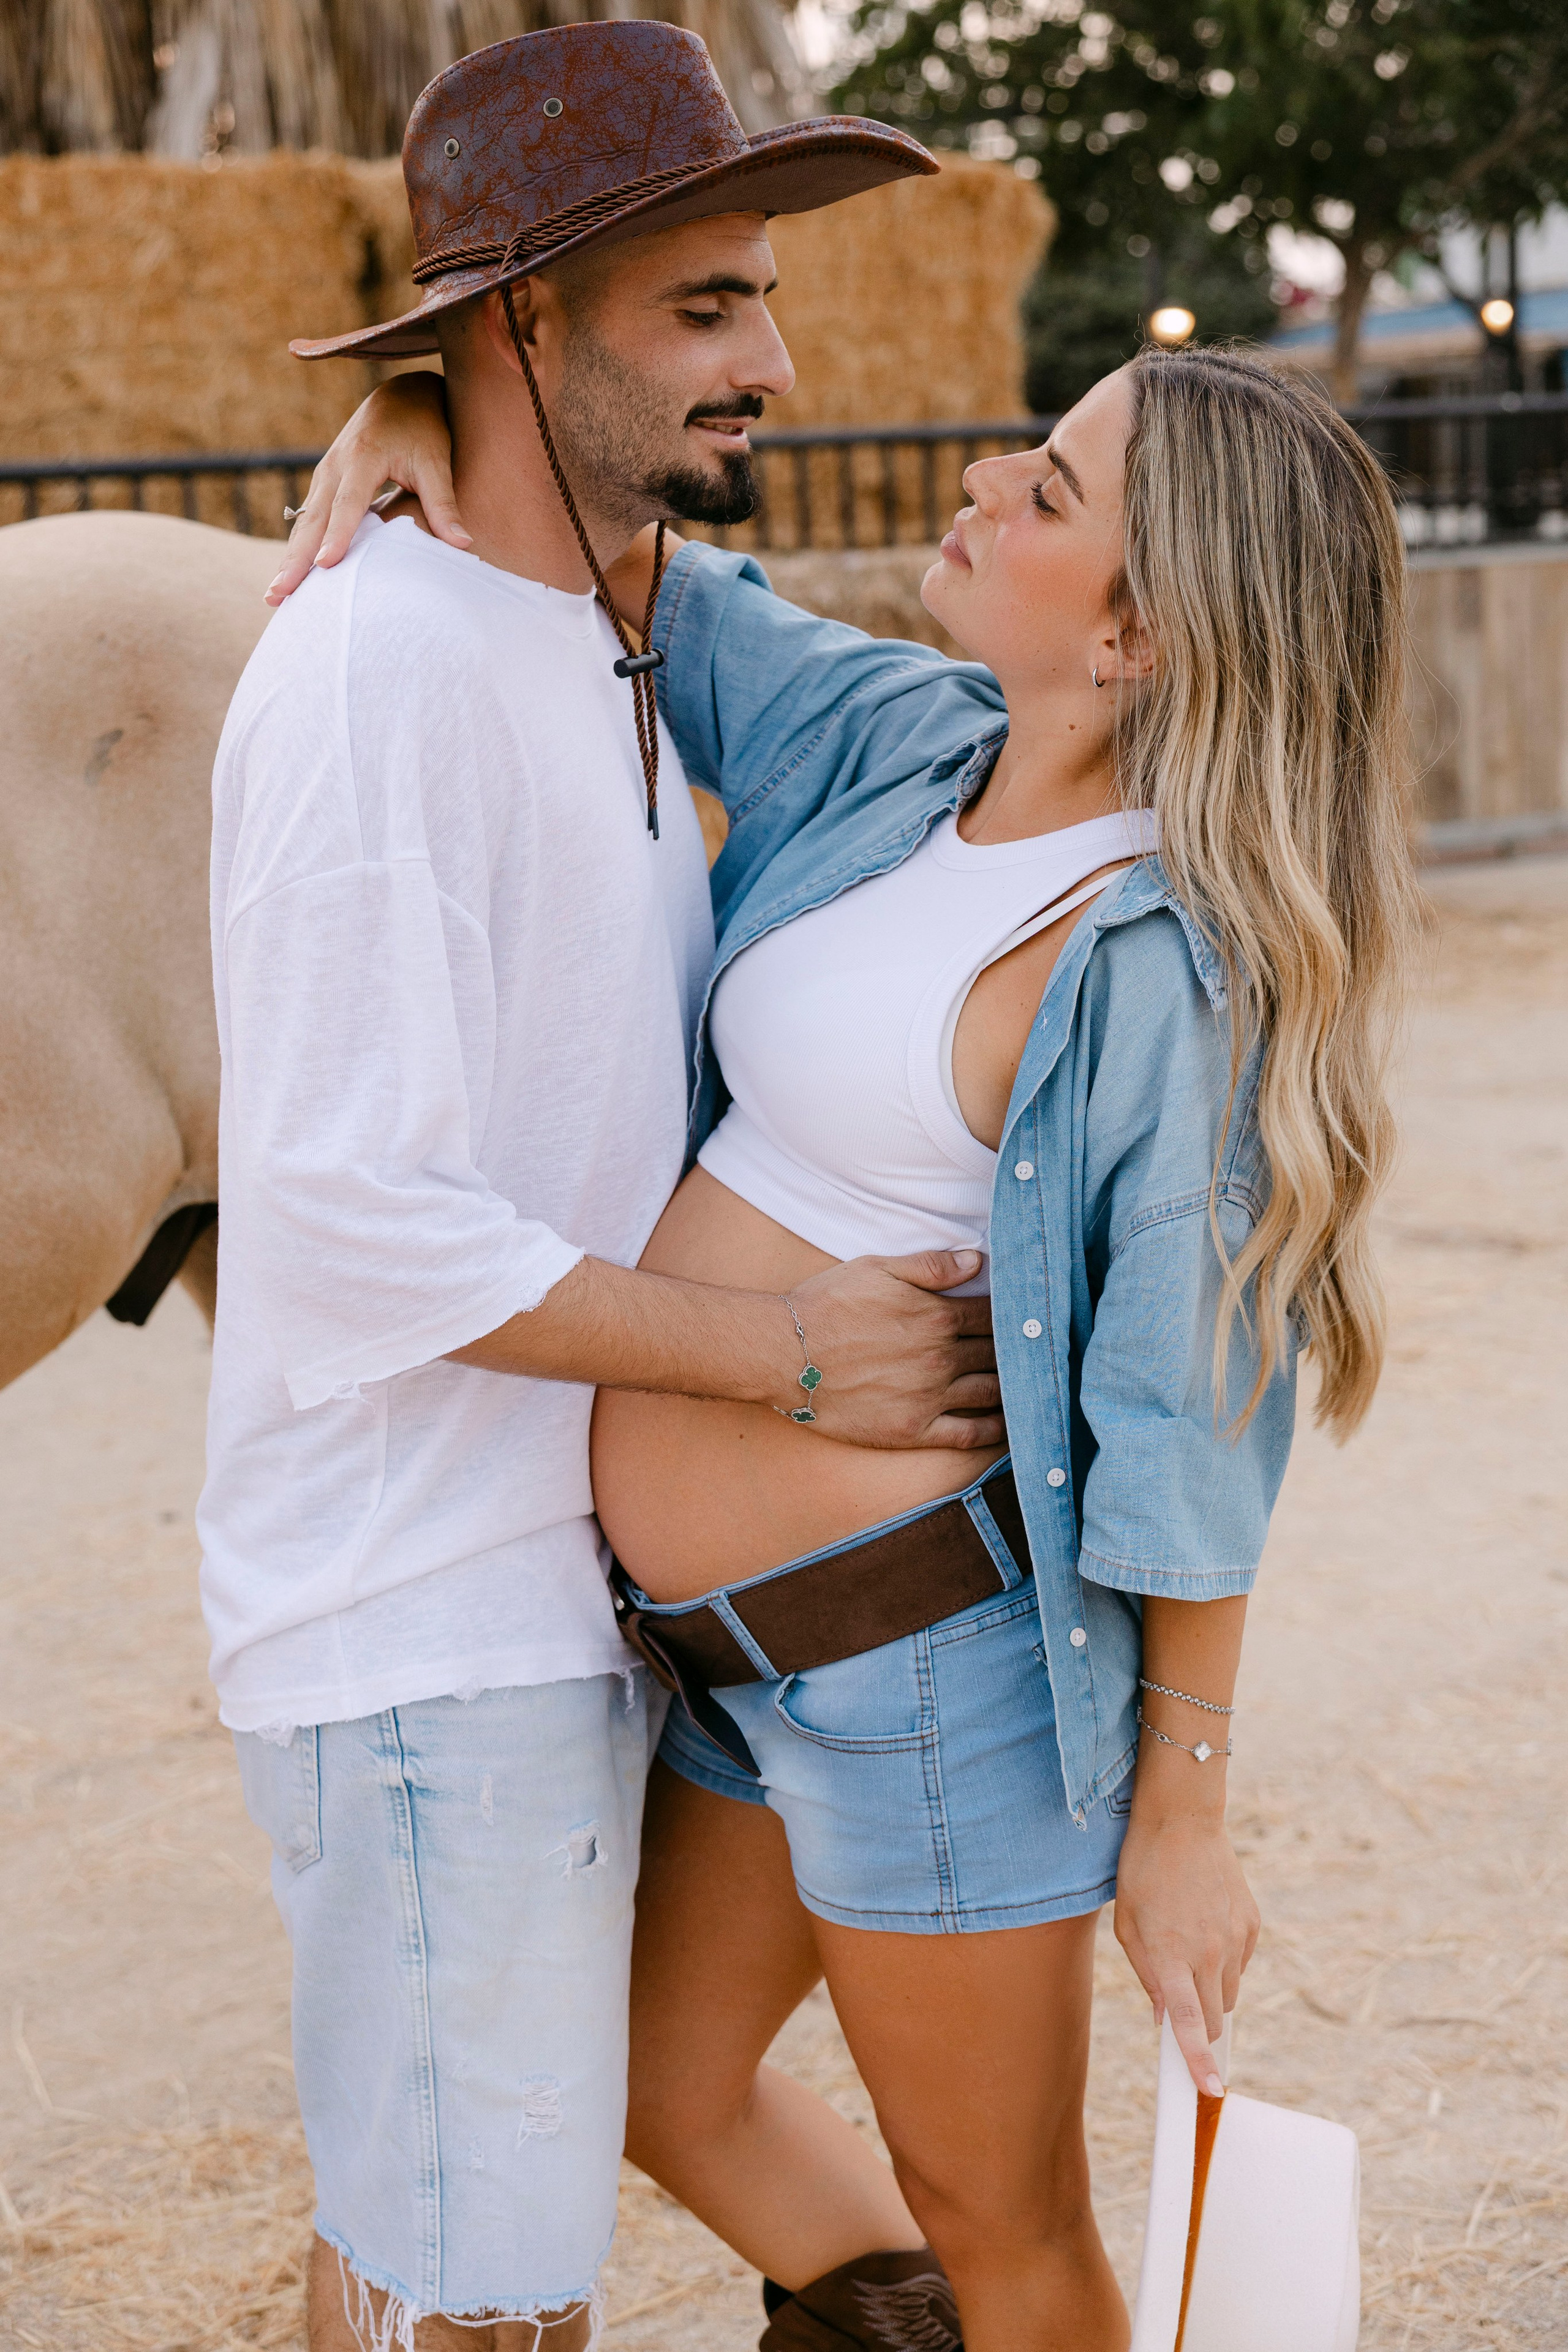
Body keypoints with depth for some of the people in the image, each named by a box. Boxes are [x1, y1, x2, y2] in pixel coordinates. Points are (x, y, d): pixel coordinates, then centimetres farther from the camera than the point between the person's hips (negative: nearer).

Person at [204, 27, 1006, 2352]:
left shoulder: (585, 669, 13)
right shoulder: (374, 669, -18)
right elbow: (347, 1217, -24)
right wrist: (787, 1350, -21)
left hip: (561, 1588, 9)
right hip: (420, 1615, -9)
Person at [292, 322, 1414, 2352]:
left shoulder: (1176, 966, -21)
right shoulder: (891, 744, 1)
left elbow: (1195, 1430, -17)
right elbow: (651, 593, 17)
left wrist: (1179, 1820, -13)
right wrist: (425, 413, -1)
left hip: (922, 1632, -8)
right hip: (728, 1651, 8)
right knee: (670, 2096, 26)